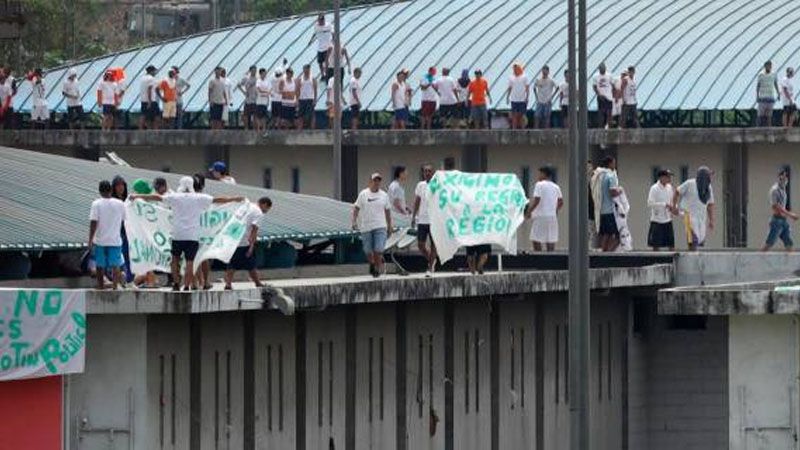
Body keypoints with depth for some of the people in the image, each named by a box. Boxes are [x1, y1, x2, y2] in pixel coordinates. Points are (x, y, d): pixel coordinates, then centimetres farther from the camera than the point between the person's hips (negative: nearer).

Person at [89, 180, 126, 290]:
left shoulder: (96, 204, -8)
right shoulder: (120, 204, -1)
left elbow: (93, 223, -12)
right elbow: (122, 220, 9)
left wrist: (90, 240, -9)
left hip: (100, 240, -1)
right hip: (115, 240, 1)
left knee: (100, 266, 11)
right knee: (115, 265, 1)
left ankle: (101, 287, 18)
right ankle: (115, 286, -9)